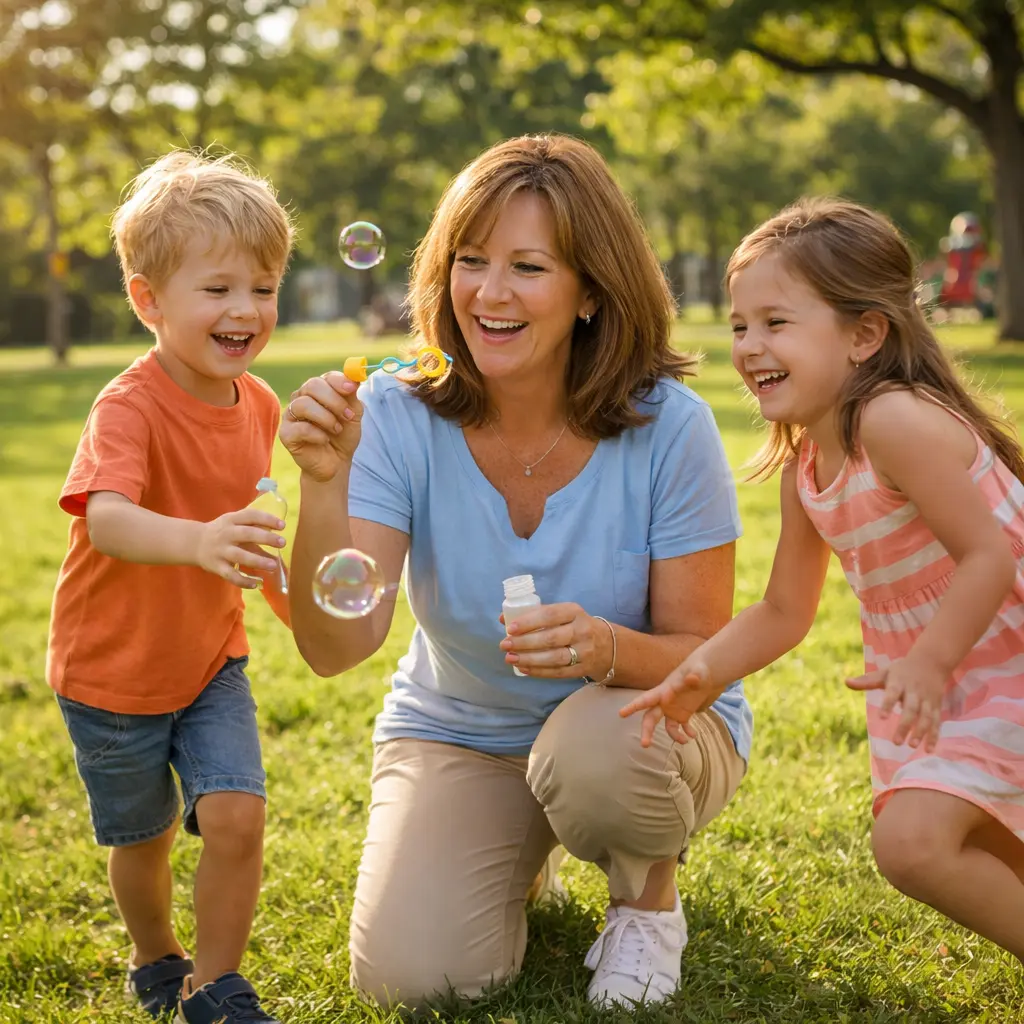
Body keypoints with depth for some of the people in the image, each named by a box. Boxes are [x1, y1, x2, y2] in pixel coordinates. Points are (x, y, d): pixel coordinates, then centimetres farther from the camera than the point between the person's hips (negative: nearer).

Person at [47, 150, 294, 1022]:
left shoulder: (256, 404, -4)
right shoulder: (129, 408, -26)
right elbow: (107, 520, -45)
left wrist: (274, 576, 16)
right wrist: (195, 541, -61)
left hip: (211, 658, 4)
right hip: (114, 667, -4)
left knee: (236, 816, -12)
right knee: (143, 841, 13)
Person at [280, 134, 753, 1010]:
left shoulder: (667, 426, -19)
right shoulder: (398, 415, -16)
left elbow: (704, 653, -14)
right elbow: (338, 646, -23)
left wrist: (608, 648, -37)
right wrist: (324, 485, -40)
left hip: (641, 721, -1)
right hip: (457, 732, 2)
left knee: (595, 749, -37)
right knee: (408, 972, -18)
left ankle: (649, 891, 1)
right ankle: (520, 857, 18)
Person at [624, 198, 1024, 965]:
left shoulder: (896, 421, -26)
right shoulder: (805, 464, 1)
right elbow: (783, 614, 5)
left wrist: (928, 660, -35)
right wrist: (702, 672, -9)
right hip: (930, 689, 9)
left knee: (911, 840, -22)